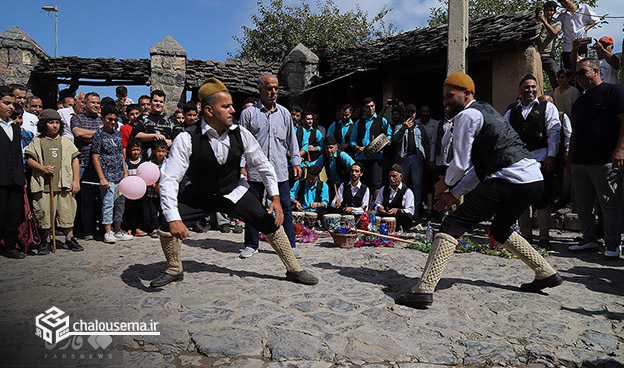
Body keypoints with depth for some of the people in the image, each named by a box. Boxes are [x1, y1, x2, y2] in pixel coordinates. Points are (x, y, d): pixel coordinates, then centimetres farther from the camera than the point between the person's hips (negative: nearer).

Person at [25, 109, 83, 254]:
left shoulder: (66, 141, 11)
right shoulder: (37, 142, 7)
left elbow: (75, 161, 10)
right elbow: (30, 160, 5)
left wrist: (76, 181, 3)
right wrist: (43, 168, -14)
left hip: (64, 185, 1)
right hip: (43, 185, -1)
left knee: (67, 213, 3)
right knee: (44, 214, 3)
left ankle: (70, 239, 18)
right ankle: (45, 242, 18)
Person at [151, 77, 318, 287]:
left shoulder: (240, 134, -17)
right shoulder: (186, 139, -26)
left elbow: (263, 165, -4)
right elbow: (169, 179, -28)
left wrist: (275, 197, -9)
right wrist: (174, 219, -37)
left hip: (234, 190, 1)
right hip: (199, 194, -1)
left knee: (270, 222, -10)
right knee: (167, 224, -17)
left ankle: (294, 270, 9)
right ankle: (174, 271, 12)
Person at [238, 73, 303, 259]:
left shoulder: (284, 113, 11)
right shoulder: (248, 113, 4)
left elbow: (291, 140, 15)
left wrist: (296, 162, 10)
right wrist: (241, 166, -4)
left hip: (280, 169, 2)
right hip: (255, 170, -1)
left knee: (285, 208, 2)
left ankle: (290, 245, 12)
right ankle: (251, 245, 20)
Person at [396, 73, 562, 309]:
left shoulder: (466, 115, -3)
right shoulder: (484, 111, 26)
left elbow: (461, 164, -7)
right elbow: (480, 167, 26)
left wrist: (445, 183, 12)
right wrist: (455, 193, 23)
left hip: (510, 180, -10)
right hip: (534, 180, 10)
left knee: (454, 224, -13)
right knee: (500, 230, 30)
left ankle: (424, 290, -19)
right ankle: (546, 274, 36)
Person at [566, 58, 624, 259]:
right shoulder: (579, 101, 22)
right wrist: (570, 159, 20)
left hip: (605, 161, -7)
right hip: (579, 162, 8)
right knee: (582, 205, 10)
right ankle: (589, 240, 20)